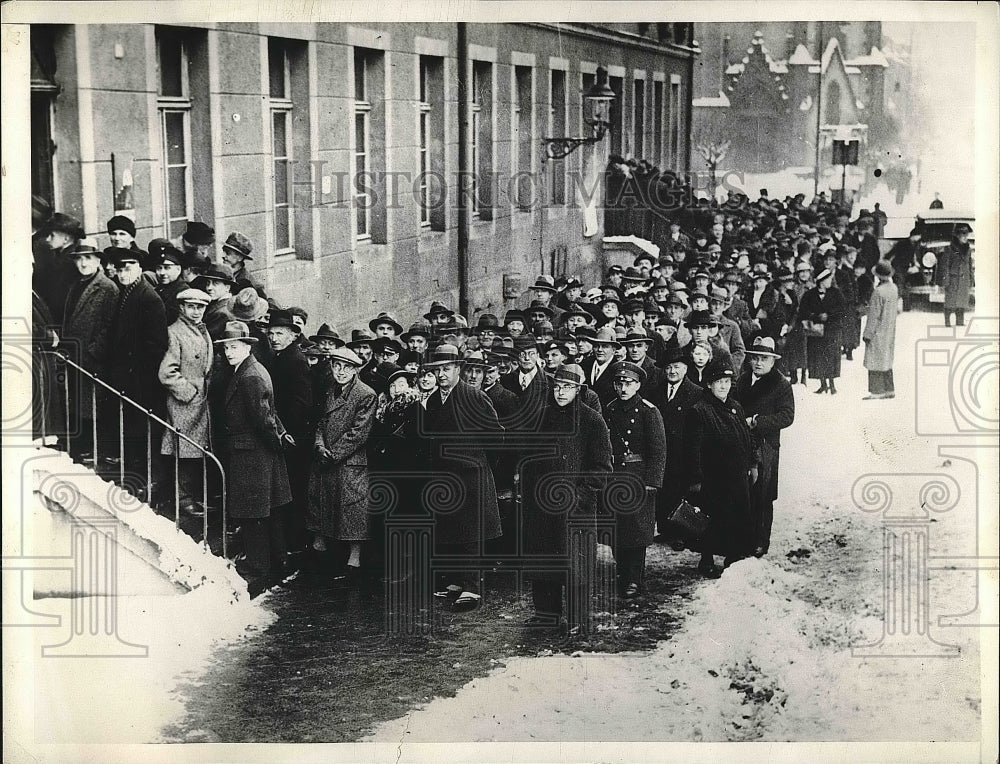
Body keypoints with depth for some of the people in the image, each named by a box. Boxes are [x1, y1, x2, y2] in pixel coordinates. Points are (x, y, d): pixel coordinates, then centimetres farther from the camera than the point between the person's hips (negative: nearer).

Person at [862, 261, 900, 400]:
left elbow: (874, 315, -18)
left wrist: (868, 334, -12)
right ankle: (889, 390, 21)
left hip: (878, 331, -8)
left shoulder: (878, 291, -21)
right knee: (886, 361, 16)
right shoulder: (894, 288, 3)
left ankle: (876, 391, 1)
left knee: (875, 361, -1)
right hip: (890, 331, 8)